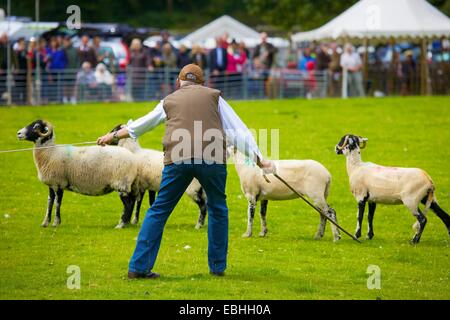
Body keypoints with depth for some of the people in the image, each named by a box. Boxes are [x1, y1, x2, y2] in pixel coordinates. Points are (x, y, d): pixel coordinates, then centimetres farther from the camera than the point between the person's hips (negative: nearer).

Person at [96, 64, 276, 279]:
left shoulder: (169, 101, 24)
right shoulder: (213, 96, 20)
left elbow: (140, 125, 36)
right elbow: (237, 130, 15)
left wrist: (113, 136, 51)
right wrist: (258, 159, 16)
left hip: (177, 159, 1)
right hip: (211, 159, -1)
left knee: (159, 211, 9)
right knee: (217, 209, 19)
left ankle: (139, 267, 4)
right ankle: (218, 266, 19)